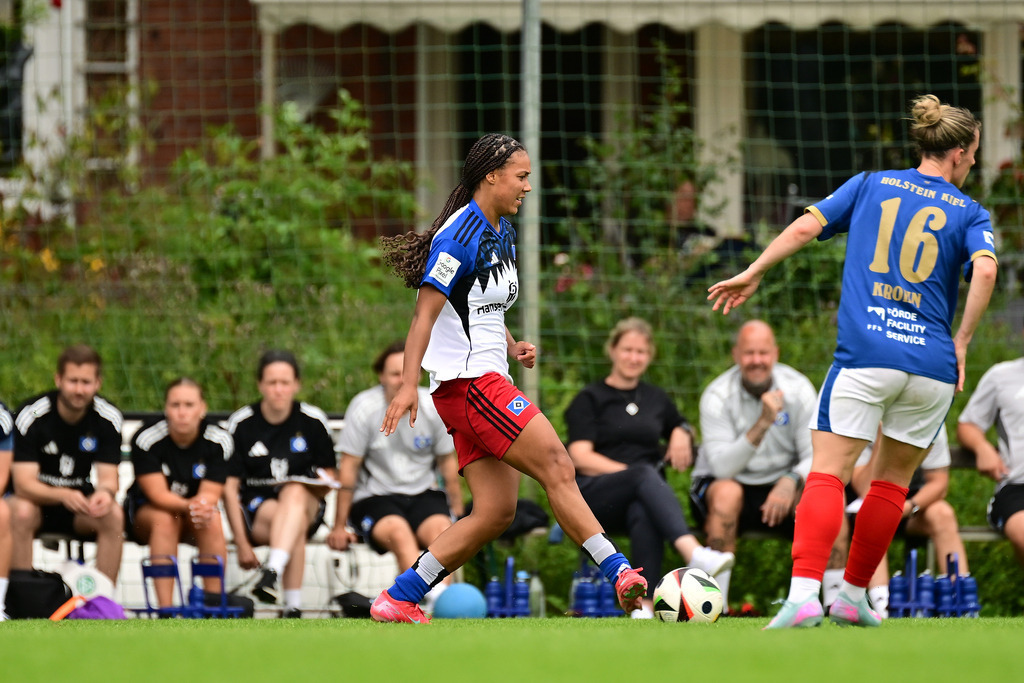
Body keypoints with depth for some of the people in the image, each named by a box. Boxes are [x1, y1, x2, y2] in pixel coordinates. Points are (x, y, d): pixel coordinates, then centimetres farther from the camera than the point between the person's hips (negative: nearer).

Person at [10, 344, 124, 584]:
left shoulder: (109, 418, -10)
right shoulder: (31, 415, -21)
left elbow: (108, 477, -11)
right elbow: (23, 484, -25)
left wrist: (105, 492, -38)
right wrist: (64, 495, -45)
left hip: (78, 500, 3)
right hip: (34, 496, -3)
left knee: (113, 515, -27)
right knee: (21, 513, -36)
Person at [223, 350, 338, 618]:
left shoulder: (312, 421, 3)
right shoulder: (241, 424, -2)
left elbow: (330, 475, 15)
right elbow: (229, 488, -3)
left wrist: (323, 482, -12)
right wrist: (242, 544, -10)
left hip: (307, 506, 1)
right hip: (256, 507, -1)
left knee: (294, 492, -37)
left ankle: (271, 572, -57)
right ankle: (293, 605, -46)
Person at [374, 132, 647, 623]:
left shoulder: (502, 231, 17)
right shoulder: (460, 235, -13)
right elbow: (425, 313, -17)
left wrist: (513, 348, 9)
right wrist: (408, 383, -24)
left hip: (488, 382, 10)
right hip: (467, 381, -10)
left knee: (497, 511, 2)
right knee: (557, 467, -16)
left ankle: (398, 600, 5)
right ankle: (619, 574, -19)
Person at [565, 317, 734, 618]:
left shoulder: (656, 399, 24)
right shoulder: (591, 399, 10)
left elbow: (680, 427, 40)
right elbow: (581, 458, -2)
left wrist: (682, 433, 13)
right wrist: (634, 473, -13)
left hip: (645, 496, 3)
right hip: (594, 497, -3)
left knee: (644, 513, -38)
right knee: (645, 474, -38)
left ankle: (644, 607, -51)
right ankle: (693, 553, -62)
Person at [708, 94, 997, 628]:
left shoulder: (871, 185, 13)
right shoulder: (969, 213, 8)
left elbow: (805, 227, 4)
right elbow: (985, 269, -10)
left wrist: (752, 274, 12)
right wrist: (961, 342, -3)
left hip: (865, 356, -1)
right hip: (931, 364, 1)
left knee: (828, 472, -6)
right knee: (894, 479, 18)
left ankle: (804, 594, -25)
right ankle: (854, 596, 21)